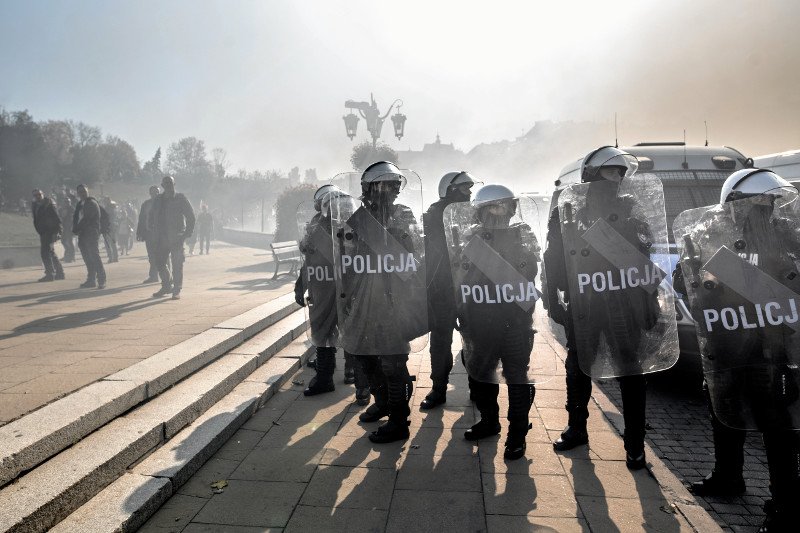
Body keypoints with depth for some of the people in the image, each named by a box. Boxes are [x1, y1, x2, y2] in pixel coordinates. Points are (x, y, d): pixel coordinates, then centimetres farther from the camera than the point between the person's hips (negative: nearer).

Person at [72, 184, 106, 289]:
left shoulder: (92, 203, -6)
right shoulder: (80, 204, 19)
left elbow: (86, 219, -13)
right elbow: (76, 217, 16)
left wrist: (77, 229, -8)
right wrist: (75, 229, -2)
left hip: (92, 234, -8)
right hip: (82, 235, 8)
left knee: (94, 256, -11)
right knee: (88, 258, 10)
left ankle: (101, 281, -11)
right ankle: (91, 280, 15)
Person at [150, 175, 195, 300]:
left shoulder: (181, 199, -1)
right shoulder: (158, 200, 11)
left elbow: (191, 216, -2)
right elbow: (152, 217, 20)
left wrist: (188, 233, -8)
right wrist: (154, 232, 10)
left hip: (176, 237, -4)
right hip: (161, 237, 4)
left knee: (177, 265, -2)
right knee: (160, 262, 6)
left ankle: (177, 291, 7)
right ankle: (166, 286, 22)